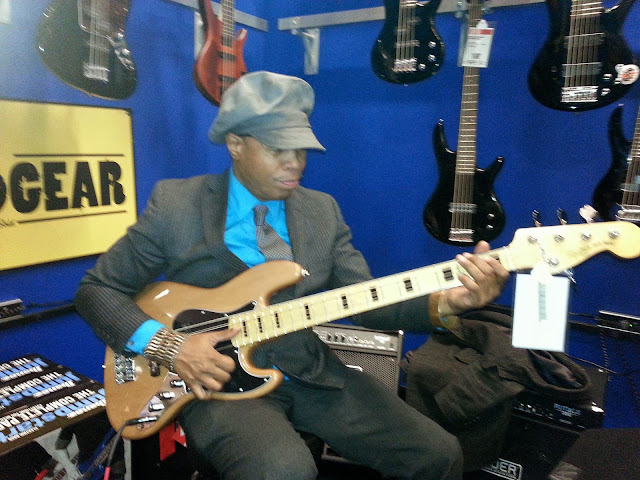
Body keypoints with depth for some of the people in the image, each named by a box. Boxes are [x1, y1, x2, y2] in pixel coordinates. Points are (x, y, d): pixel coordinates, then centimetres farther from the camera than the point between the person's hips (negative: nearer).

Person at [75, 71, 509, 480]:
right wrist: (168, 346, -16)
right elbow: (97, 289, 1)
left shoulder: (322, 210, 6)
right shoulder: (175, 203, -5)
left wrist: (445, 303, -18)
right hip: (217, 378, -3)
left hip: (311, 372, 4)